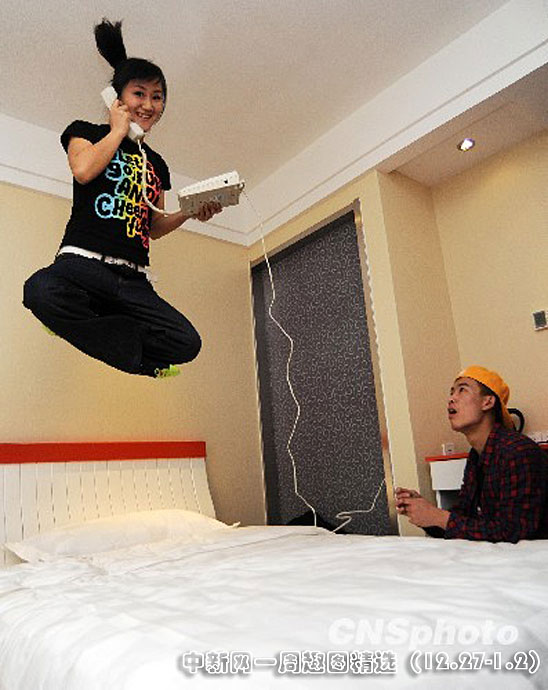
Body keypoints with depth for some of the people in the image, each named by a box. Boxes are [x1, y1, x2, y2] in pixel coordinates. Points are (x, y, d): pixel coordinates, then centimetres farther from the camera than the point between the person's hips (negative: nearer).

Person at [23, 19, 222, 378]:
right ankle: (142, 358, -17)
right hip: (84, 261, -3)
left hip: (134, 279, 4)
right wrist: (118, 130, 6)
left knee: (187, 344, -20)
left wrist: (191, 212, 7)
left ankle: (83, 324, -3)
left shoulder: (156, 163, 25)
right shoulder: (87, 132, 15)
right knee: (41, 291, -40)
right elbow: (84, 170, -9)